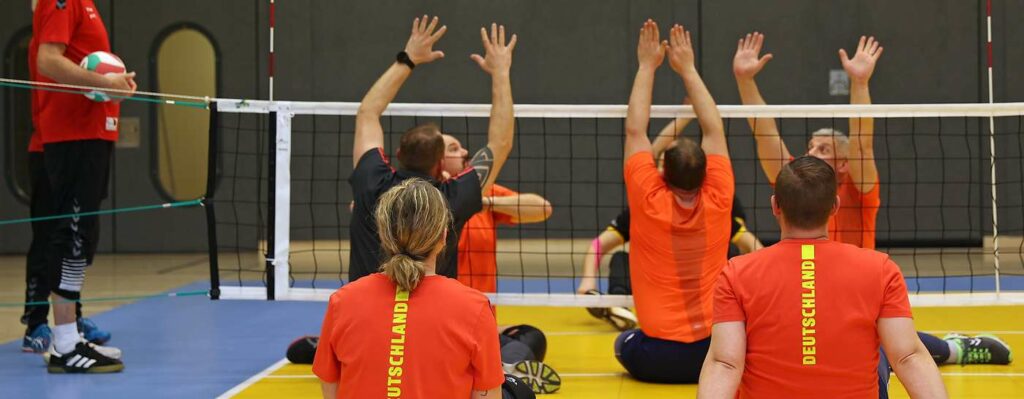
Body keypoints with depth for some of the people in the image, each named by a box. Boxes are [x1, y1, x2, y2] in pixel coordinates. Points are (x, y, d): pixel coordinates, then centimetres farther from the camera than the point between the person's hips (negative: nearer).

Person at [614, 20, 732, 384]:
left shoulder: (647, 201, -11)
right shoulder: (717, 202, -6)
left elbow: (634, 130, -1)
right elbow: (714, 129, 5)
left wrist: (647, 66, 6)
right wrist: (688, 69, 12)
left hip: (656, 359, 0)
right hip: (714, 354, 0)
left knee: (624, 343, 32)